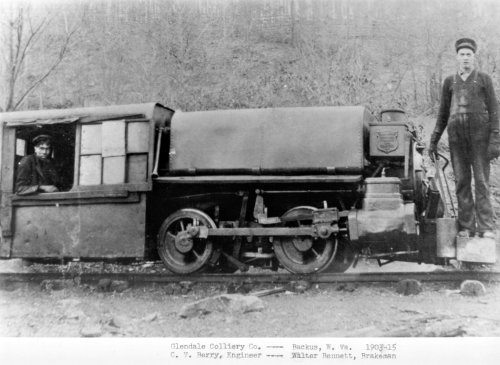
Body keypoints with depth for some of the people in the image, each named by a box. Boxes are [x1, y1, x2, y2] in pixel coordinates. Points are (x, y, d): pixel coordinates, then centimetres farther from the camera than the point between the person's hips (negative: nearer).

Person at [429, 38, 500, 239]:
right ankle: (466, 227, 7)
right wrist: (434, 140, 11)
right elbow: (443, 113, 15)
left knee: (482, 181, -4)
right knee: (461, 181, 2)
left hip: (479, 134, -2)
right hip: (456, 137, 2)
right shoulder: (449, 82, 11)